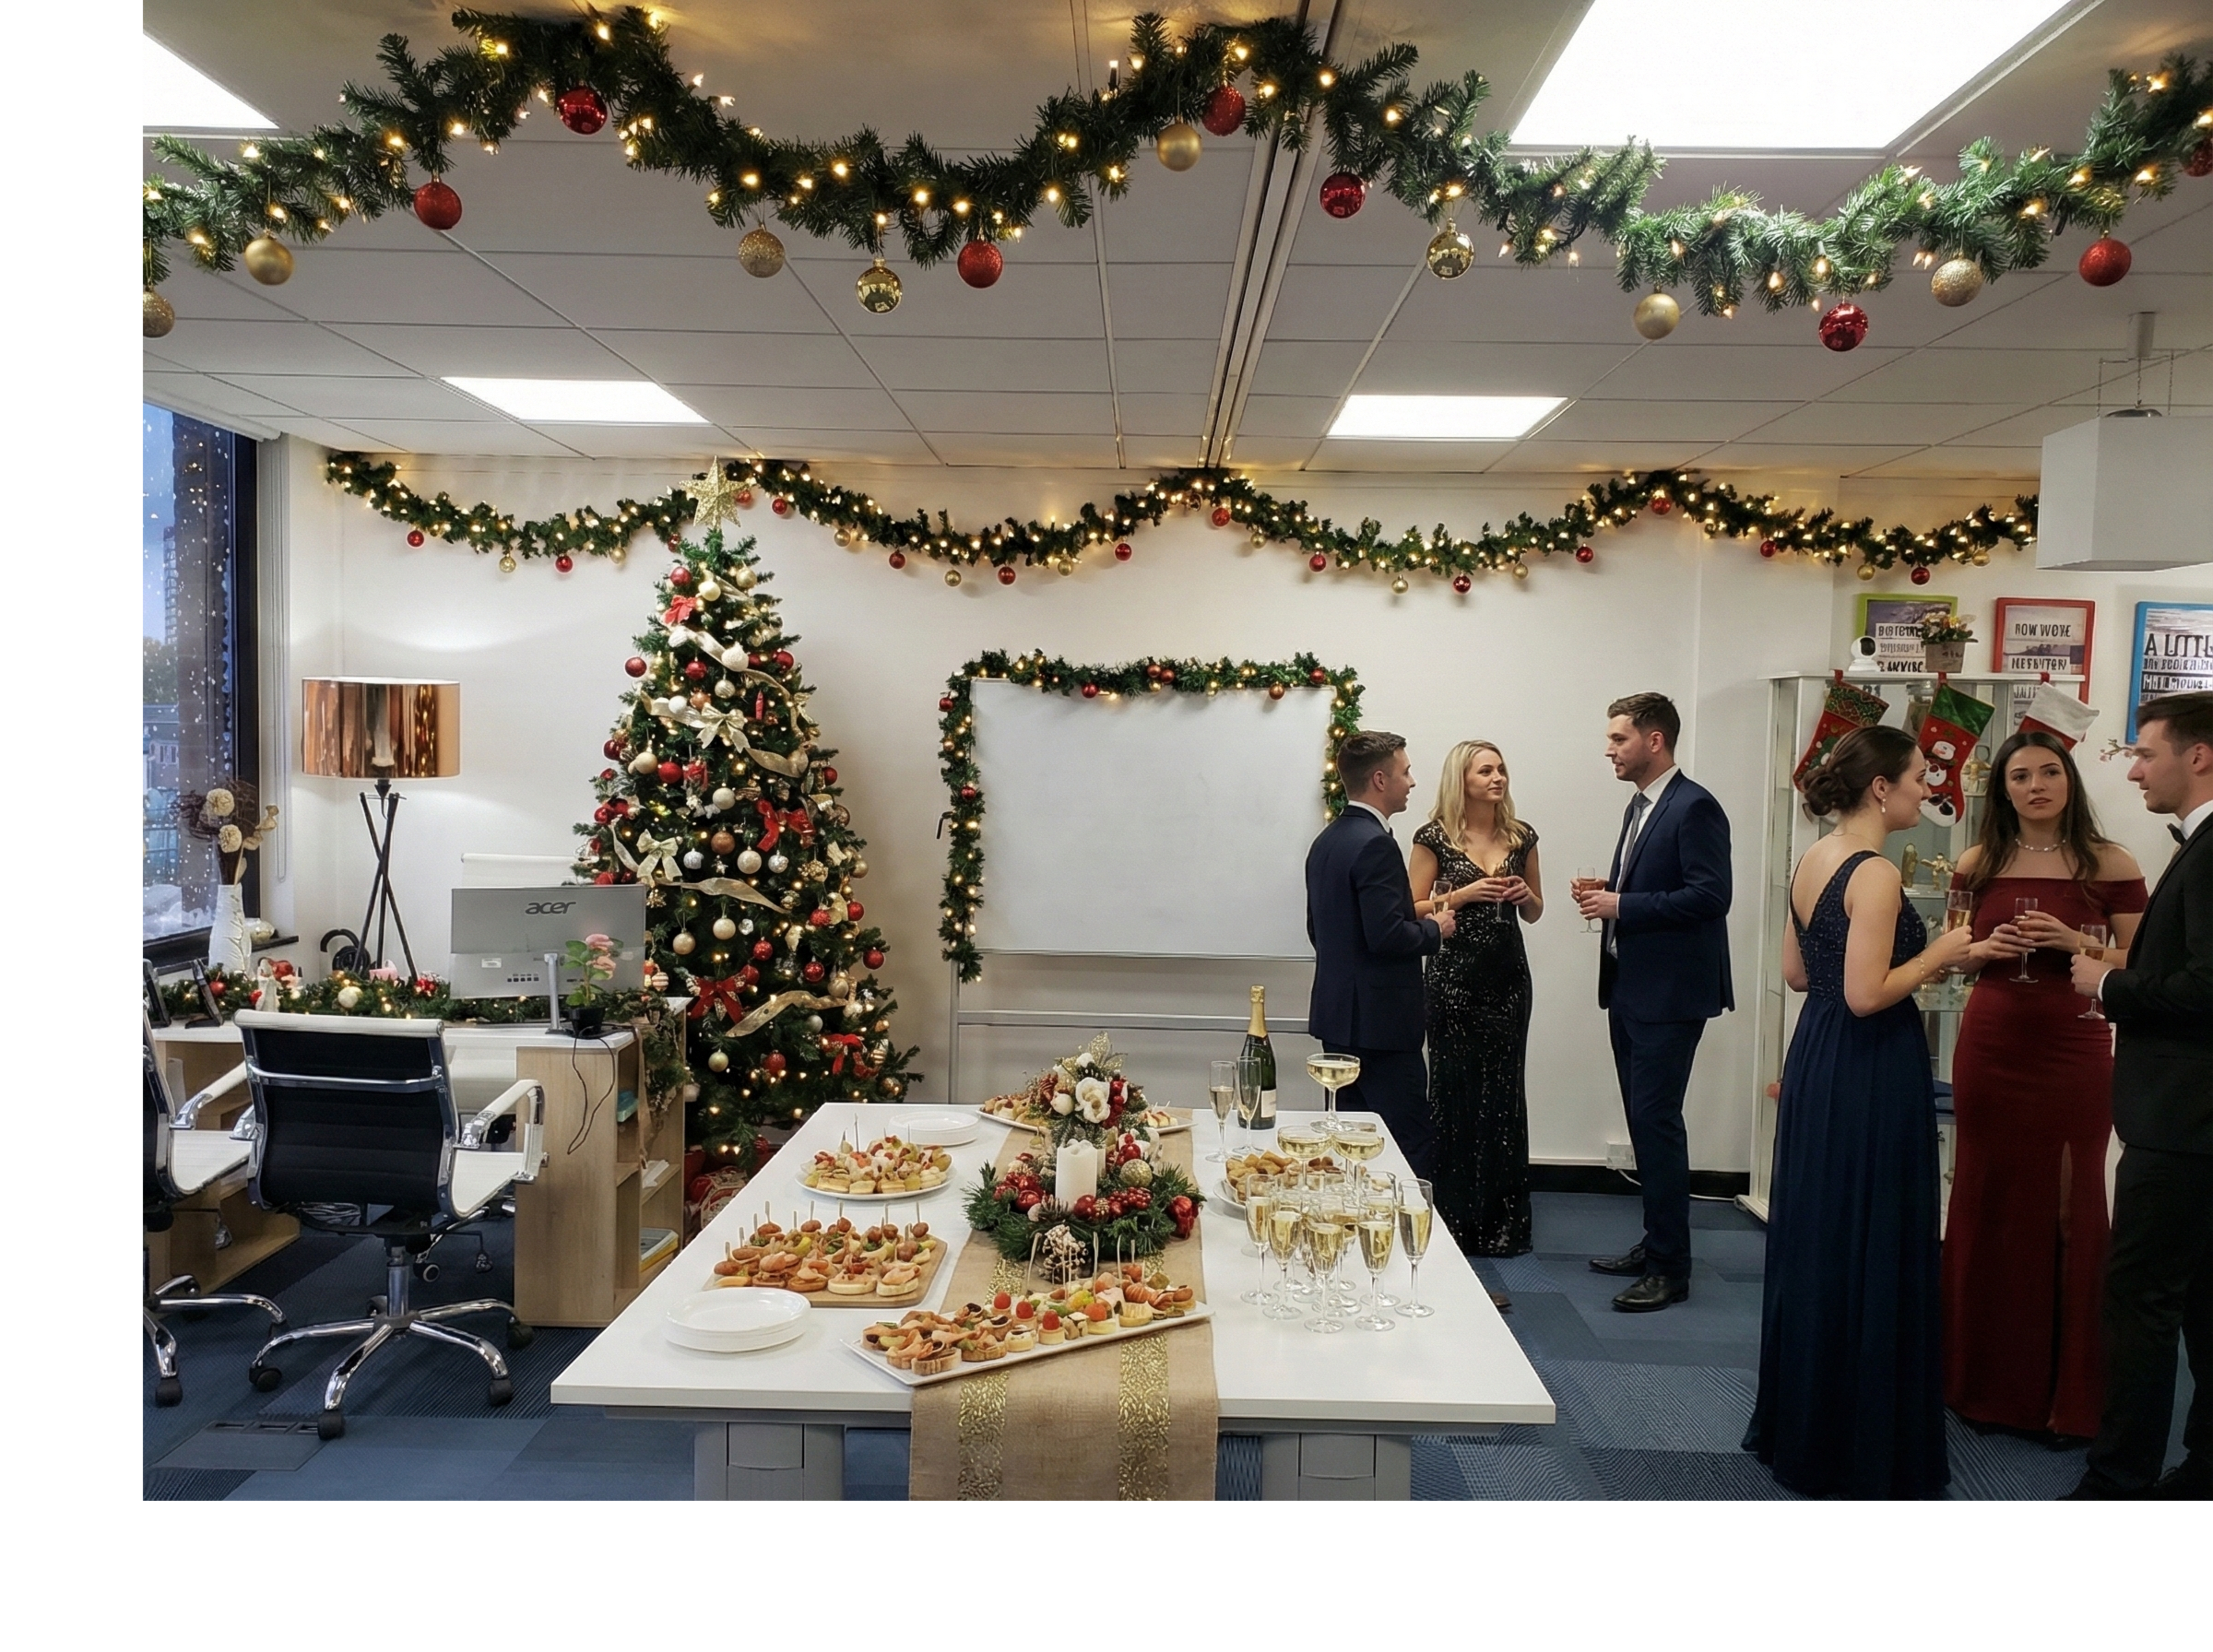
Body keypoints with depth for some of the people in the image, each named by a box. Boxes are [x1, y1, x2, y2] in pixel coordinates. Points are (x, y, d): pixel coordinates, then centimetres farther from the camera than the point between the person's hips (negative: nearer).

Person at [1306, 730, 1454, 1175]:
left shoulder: (1327, 840, 12)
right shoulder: (1375, 844, -17)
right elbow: (1387, 936, -24)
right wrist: (1435, 930, -6)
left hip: (1339, 1016, 10)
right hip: (1379, 1020, -10)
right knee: (1409, 1151, -4)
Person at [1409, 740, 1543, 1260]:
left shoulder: (1521, 836, 8)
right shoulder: (1435, 837, -3)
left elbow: (1534, 912, 17)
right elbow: (1412, 908, -2)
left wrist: (1525, 894, -5)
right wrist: (1461, 895, -14)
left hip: (1508, 975, 4)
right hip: (1454, 976, -3)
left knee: (1504, 1091, 6)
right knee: (1454, 1088, 1)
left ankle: (1502, 1219, 17)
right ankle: (1454, 1217, 13)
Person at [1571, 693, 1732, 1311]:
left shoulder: (1694, 807, -13)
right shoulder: (1638, 807, 16)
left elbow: (1710, 896, -21)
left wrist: (1622, 905, -19)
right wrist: (1606, 893, 4)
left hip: (1669, 994, -9)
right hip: (1630, 989, 10)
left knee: (1656, 1120, -6)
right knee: (1643, 1120, 14)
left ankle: (1670, 1268, 2)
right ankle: (1655, 1243, 25)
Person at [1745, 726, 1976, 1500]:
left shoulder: (1813, 860, 8)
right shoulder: (1876, 874, -18)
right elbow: (1867, 996, -23)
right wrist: (1936, 955, -9)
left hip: (1816, 1059, 9)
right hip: (1871, 1071, -9)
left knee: (1814, 1243, 17)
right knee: (1870, 1252, 2)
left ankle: (1800, 1424, 30)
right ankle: (1866, 1450, 15)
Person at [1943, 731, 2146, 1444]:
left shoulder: (2109, 864, -3)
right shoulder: (1979, 864, 5)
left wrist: (2074, 943, -17)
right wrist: (1987, 949, -7)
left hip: (2074, 1052, -3)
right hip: (1990, 1046, 3)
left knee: (2068, 1211, 4)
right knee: (1989, 1203, 9)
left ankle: (2064, 1393, 20)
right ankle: (1984, 1380, 24)